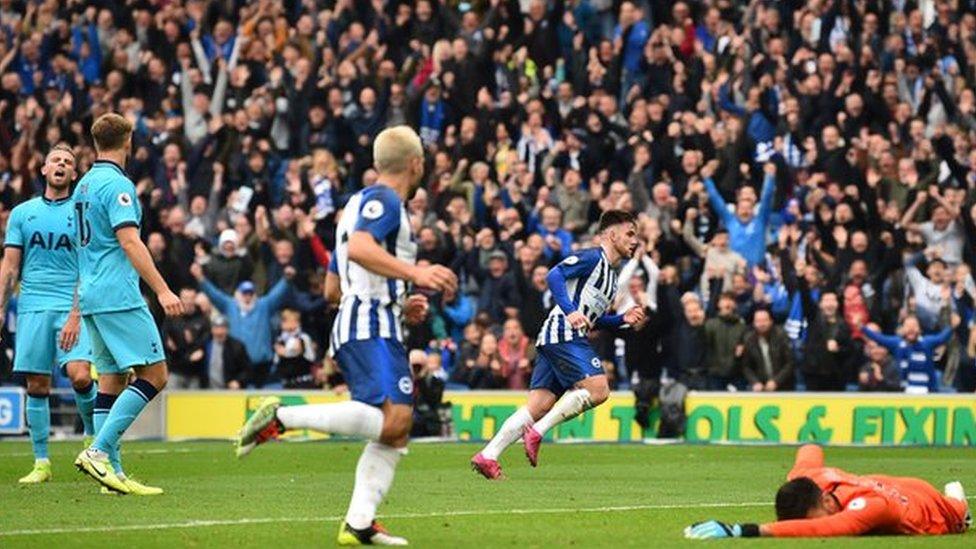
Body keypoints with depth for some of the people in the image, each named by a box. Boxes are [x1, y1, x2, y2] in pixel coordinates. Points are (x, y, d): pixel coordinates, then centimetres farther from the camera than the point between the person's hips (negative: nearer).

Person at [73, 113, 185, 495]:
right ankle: (99, 451, -16)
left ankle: (111, 470, 6)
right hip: (119, 297, -10)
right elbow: (130, 242, -20)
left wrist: (78, 311, 29)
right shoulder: (116, 184, -11)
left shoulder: (85, 185, 17)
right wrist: (162, 291, -22)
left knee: (112, 378, 9)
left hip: (92, 296, 10)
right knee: (154, 375, -9)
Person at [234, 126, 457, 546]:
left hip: (353, 327, 11)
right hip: (371, 327, -11)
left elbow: (337, 286, 30)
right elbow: (359, 248, -24)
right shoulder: (384, 200, -4)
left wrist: (398, 304, 30)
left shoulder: (361, 202, 27)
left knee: (396, 434, 5)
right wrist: (415, 273, -29)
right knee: (393, 420, -25)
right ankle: (281, 417, -25)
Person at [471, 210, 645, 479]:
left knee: (539, 406, 1)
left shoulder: (611, 275, 26)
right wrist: (570, 311, -25)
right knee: (598, 389, -18)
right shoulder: (592, 257, -3)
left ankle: (488, 455, -5)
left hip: (552, 340, 10)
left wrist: (623, 319, 18)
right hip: (564, 334, -10)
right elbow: (555, 275, -15)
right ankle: (537, 432, -17)